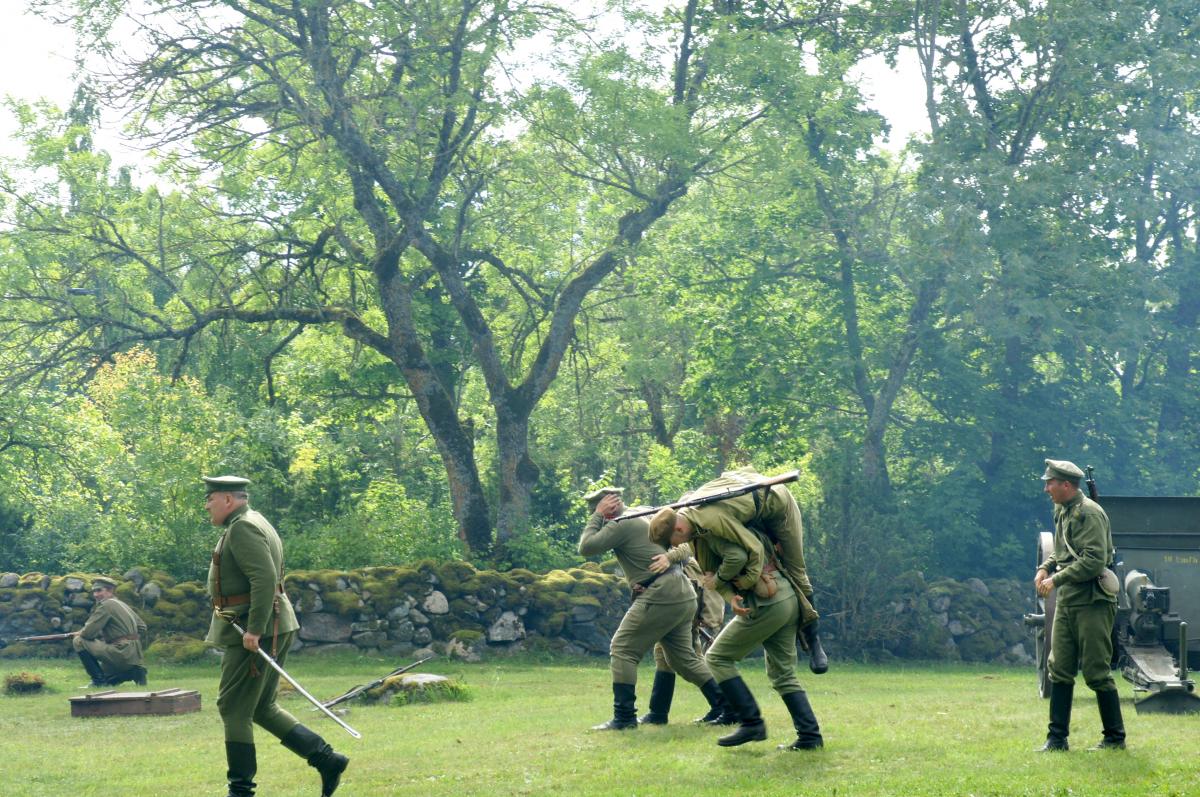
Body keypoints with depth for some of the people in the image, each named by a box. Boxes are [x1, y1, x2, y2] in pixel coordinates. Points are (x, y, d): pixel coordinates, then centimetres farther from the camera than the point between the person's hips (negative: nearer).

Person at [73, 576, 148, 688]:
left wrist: (80, 634, 6)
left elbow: (89, 632, -14)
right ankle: (134, 672, 9)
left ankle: (99, 679, -5)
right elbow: (142, 627, 24)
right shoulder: (122, 604, 19)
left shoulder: (106, 605, -10)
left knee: (79, 642, -6)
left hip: (121, 653, -10)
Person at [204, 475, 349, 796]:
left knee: (233, 708, -3)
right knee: (262, 708, 14)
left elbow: (265, 578, -25)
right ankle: (326, 759, 10)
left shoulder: (242, 529, -14)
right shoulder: (256, 524, 18)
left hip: (252, 634, -10)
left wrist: (254, 629, -25)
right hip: (271, 628, 10)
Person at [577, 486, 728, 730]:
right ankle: (724, 706, 18)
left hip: (659, 595, -9)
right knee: (683, 657, 19)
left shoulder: (621, 525, -10)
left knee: (622, 650, -2)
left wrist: (597, 516, -4)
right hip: (684, 594, 9)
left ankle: (624, 717, -6)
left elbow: (586, 547, -13)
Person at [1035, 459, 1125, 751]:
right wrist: (1045, 568, 6)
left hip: (1092, 603, -9)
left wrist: (1057, 579, -18)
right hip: (1065, 603, 9)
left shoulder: (1089, 513, -15)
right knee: (1059, 669, 6)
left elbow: (1095, 561, -22)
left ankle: (1115, 738, 8)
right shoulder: (1062, 512, 14)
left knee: (1096, 673, -4)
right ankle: (1057, 737, 10)